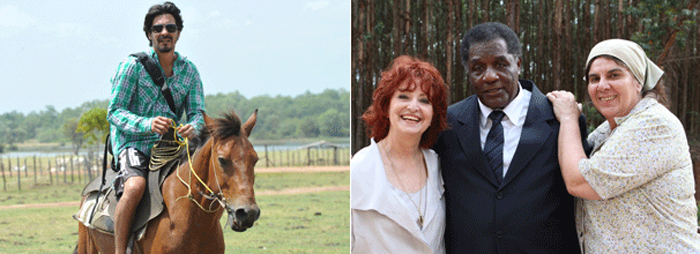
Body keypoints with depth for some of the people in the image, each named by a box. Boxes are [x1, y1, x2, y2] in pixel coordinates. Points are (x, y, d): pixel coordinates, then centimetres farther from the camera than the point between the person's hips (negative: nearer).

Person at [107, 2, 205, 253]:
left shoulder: (189, 70, 7)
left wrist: (193, 127, -22)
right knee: (136, 186, -32)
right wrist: (147, 124, -27)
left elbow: (197, 112, 4)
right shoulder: (133, 65, -7)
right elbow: (115, 112, -9)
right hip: (133, 143, -5)